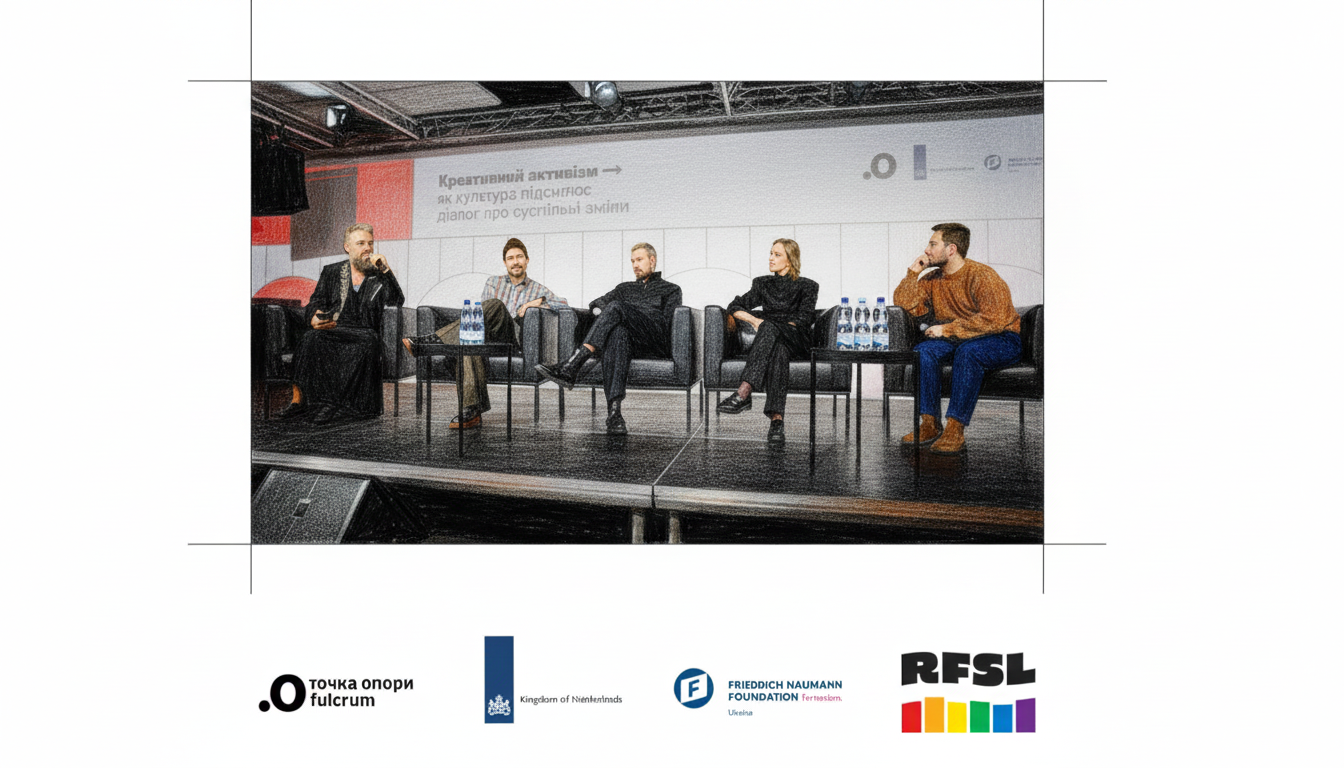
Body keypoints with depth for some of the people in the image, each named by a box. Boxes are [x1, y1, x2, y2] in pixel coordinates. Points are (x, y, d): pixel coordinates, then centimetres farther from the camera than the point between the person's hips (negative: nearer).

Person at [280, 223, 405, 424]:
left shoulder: (380, 277, 16)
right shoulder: (331, 272, 20)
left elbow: (397, 302, -1)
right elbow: (315, 303, 12)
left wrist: (385, 270, -7)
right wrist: (314, 319, -11)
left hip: (363, 333, -1)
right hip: (330, 330, 1)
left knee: (367, 347, -36)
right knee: (312, 340, -34)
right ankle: (300, 397, -33)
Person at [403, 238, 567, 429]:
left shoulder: (538, 289, 21)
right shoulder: (493, 283, 25)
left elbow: (563, 305, 7)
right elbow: (480, 315, 15)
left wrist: (537, 302, -5)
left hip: (514, 341, -2)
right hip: (489, 339, 2)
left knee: (495, 304, -31)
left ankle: (431, 341, -34)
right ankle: (471, 413, -41)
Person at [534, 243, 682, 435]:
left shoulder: (672, 289, 28)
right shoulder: (625, 288, 41)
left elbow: (669, 320, 10)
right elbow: (596, 303, 28)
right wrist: (599, 309, 3)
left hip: (657, 339, -2)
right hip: (630, 340, 2)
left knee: (617, 307, -31)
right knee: (617, 333, -40)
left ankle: (569, 369, -43)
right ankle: (614, 411, -56)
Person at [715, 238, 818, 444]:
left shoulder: (806, 286, 13)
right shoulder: (763, 284, 24)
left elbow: (804, 319, -1)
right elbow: (735, 306, 17)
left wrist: (765, 326, -13)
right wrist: (753, 319, -5)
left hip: (795, 341, -2)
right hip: (770, 341, 2)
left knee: (770, 328, -39)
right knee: (778, 350, -39)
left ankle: (743, 393, -56)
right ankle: (776, 419, -54)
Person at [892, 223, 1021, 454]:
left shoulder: (982, 276, -16)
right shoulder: (933, 279, 6)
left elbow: (993, 320, -25)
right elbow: (903, 304, 3)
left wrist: (947, 329, -23)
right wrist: (913, 272, -5)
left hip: (1003, 340, -6)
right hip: (957, 339, 6)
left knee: (967, 350, -38)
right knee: (923, 350, -21)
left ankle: (955, 430, -38)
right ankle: (929, 424, -21)